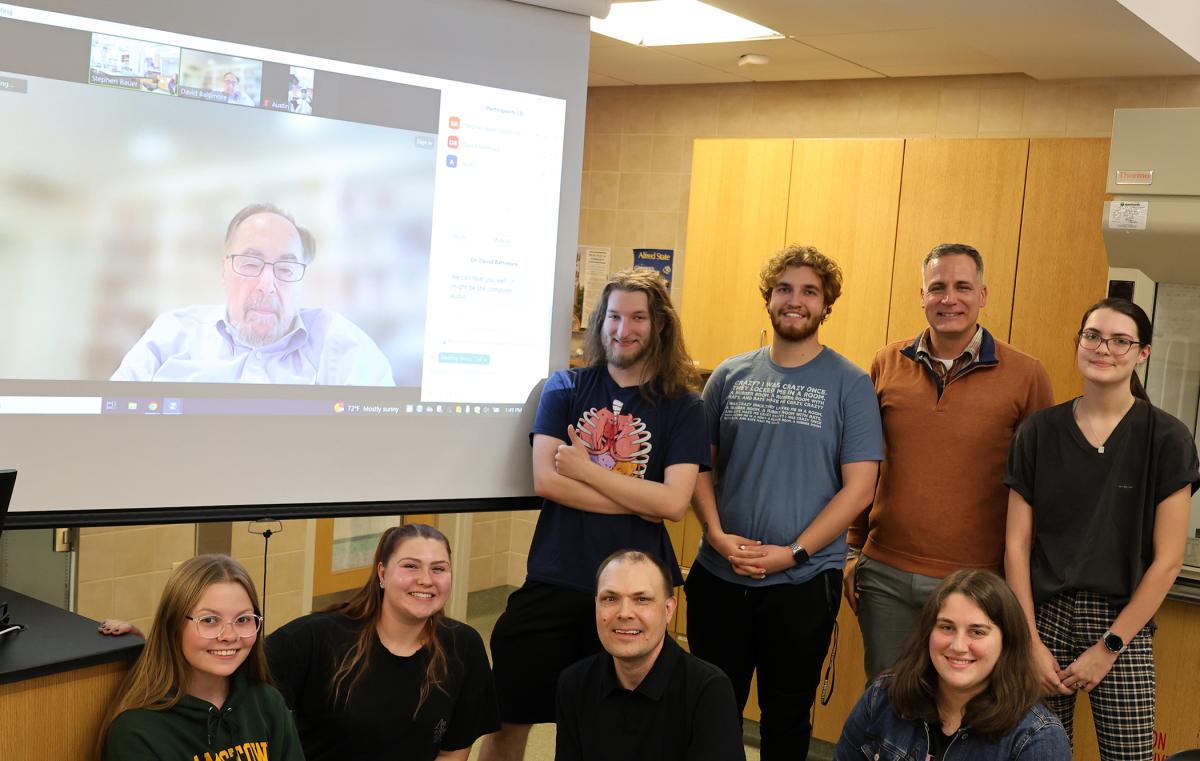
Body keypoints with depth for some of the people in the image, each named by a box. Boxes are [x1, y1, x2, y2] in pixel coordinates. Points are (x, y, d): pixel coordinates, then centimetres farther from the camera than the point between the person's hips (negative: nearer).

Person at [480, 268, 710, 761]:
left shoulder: (682, 407, 0)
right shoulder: (565, 388, 3)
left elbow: (674, 503, -12)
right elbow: (546, 481, -9)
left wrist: (585, 469, -13)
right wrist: (641, 503, -12)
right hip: (554, 581, 1)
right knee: (511, 718, 7)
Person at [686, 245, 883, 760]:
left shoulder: (850, 385, -4)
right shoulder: (730, 376, 4)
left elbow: (859, 487, -8)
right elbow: (700, 465, 6)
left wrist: (793, 553, -15)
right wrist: (718, 535, -10)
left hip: (803, 583, -2)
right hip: (719, 577, 3)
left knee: (787, 718, 13)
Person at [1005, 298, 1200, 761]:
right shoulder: (1038, 432, 3)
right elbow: (1017, 545, 2)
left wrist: (1108, 647, -8)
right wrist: (1031, 642, -4)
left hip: (1122, 623, -1)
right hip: (1045, 617, 2)